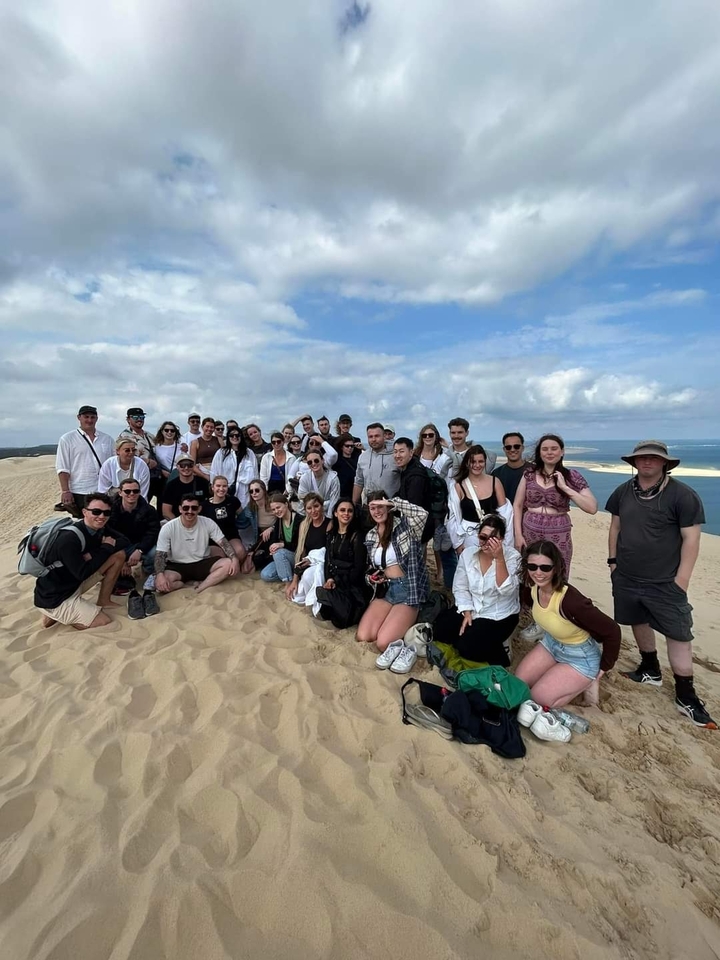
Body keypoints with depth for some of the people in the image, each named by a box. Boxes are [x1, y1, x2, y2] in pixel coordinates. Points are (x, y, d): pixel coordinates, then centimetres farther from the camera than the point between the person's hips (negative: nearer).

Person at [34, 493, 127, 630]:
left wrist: (92, 554, -18)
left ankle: (103, 601, 8)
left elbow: (123, 541, -5)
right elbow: (82, 573, -27)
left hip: (75, 584, 8)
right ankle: (55, 614, 7)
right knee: (105, 622, -8)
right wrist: (106, 548, -18)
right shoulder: (69, 539, -28)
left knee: (119, 554, -5)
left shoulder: (98, 530, -5)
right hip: (53, 599, -7)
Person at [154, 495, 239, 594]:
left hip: (203, 563, 1)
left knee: (229, 564, -25)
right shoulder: (168, 528, -12)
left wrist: (234, 559, -30)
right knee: (160, 584, -32)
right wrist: (159, 575, -33)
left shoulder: (208, 523, -9)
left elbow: (224, 543, -10)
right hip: (177, 566, -1)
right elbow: (160, 555, -13)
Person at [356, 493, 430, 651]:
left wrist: (393, 504, -19)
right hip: (385, 589, 6)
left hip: (408, 588, -5)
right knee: (363, 637, -14)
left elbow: (422, 514, -28)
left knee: (384, 643, -20)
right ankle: (395, 624, 13)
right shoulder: (370, 536, 12)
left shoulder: (404, 525, -6)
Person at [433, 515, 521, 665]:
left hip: (499, 616, -5)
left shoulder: (512, 556, -16)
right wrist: (467, 612, -12)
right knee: (438, 632, -5)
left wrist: (499, 558, -36)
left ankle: (498, 653, 9)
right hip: (471, 609, 5)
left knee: (466, 647, -19)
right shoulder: (467, 554, -7)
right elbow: (460, 588, -1)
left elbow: (506, 590, -29)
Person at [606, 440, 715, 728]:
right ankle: (650, 670, 40)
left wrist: (681, 579, -12)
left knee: (679, 635, 2)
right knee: (639, 622, 18)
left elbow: (691, 539, -11)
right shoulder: (623, 492, 1)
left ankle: (686, 697, 18)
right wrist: (612, 560, 8)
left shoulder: (683, 495, -12)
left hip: (665, 583, -4)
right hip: (626, 578, 4)